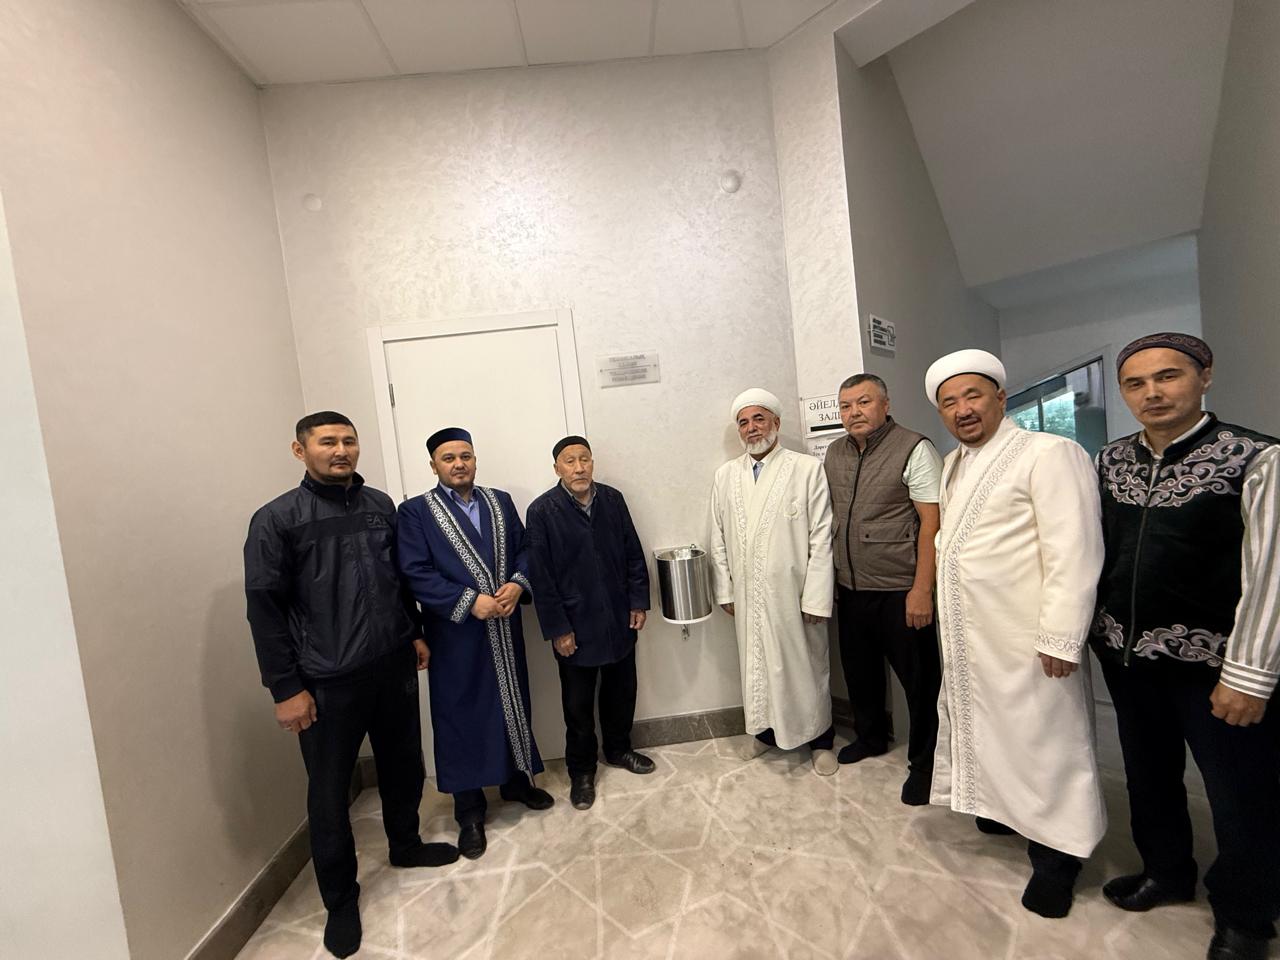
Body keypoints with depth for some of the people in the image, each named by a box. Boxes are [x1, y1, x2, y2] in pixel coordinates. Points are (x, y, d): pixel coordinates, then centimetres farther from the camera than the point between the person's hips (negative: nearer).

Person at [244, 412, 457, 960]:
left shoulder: (380, 505, 5)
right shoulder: (277, 520, -8)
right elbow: (264, 607, -8)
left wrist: (415, 632, 14)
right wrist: (286, 688, -9)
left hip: (394, 666, 4)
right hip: (329, 682, -4)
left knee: (403, 764, 19)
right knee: (329, 793, 11)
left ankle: (405, 845, 46)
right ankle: (340, 898, 34)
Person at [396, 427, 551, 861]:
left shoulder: (500, 501, 7)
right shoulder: (416, 511, -5)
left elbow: (525, 548, 7)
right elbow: (416, 573, -13)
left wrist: (518, 584, -12)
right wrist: (470, 602, -20)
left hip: (505, 629, 4)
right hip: (456, 635, -4)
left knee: (514, 705, 17)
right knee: (462, 717, 8)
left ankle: (517, 780, 40)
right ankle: (469, 812, 27)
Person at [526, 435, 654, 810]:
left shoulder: (613, 499, -1)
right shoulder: (542, 511, -12)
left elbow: (634, 554, 5)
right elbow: (541, 577, -11)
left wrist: (638, 601, 3)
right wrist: (557, 629, -10)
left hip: (619, 620, 4)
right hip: (575, 627, -3)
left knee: (621, 691, 20)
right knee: (578, 704, 12)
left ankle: (618, 749, 44)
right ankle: (581, 770, 34)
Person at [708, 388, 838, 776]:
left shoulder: (808, 469, -7)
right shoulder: (725, 476, 5)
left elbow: (821, 538, -9)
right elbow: (719, 538, 8)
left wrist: (816, 597, -11)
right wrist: (725, 590, 6)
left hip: (794, 595, -3)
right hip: (747, 597, 3)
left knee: (807, 667, 13)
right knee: (756, 666, 16)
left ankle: (820, 740, 36)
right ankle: (765, 730, 41)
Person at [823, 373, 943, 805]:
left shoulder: (913, 449, -11)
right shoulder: (834, 453, 7)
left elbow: (932, 522, -14)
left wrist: (921, 590, -17)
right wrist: (828, 577, 10)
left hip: (900, 590, -5)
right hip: (850, 589, 6)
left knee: (920, 680, 9)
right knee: (859, 670, 20)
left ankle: (924, 764, 30)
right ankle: (870, 737, 43)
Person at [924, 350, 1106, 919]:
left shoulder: (1049, 454, -13)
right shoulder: (952, 464, 11)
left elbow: (1074, 552, -17)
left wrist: (1061, 638, -19)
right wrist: (937, 598, 10)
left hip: (1027, 638, -7)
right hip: (970, 635, 7)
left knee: (1041, 739, 7)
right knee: (988, 726, 20)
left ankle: (1056, 850, 27)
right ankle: (1007, 807, 42)